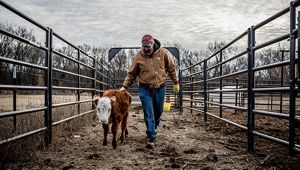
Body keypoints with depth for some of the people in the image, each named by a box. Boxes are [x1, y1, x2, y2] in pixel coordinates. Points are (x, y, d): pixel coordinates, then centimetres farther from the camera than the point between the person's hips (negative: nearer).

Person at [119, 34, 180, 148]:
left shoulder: (164, 53, -5)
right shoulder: (138, 56, -5)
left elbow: (171, 68, 5)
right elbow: (131, 73, 3)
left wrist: (176, 82, 6)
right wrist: (124, 86, -3)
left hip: (160, 88, 2)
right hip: (145, 89, -1)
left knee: (158, 112, 16)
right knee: (149, 114, -6)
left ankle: (153, 130, 41)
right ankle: (151, 138, 0)